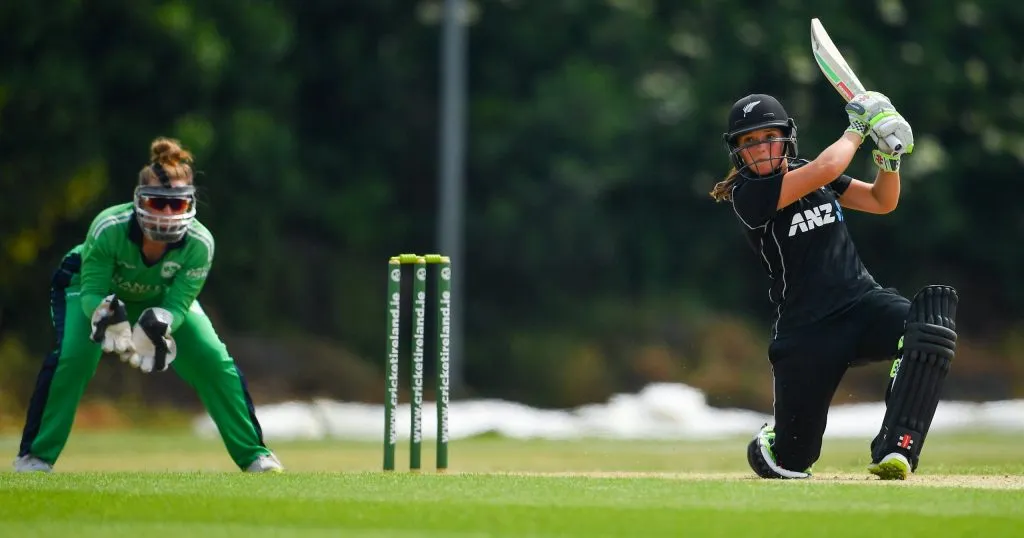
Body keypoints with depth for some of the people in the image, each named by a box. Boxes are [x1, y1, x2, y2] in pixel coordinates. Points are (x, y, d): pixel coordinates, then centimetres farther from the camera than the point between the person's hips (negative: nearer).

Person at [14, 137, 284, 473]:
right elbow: (91, 292, -33)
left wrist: (160, 323, -51)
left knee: (214, 359, -12)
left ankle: (252, 454, 3)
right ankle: (34, 455, -13)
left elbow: (178, 303, -29)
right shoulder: (109, 228, -39)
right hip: (88, 286, -2)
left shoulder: (199, 243, -33)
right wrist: (105, 313, -55)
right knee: (72, 355, -28)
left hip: (160, 298, 2)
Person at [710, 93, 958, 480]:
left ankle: (893, 450, -32)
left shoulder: (808, 173, 11)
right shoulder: (748, 195, -9)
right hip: (807, 329, -4)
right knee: (791, 462, -5)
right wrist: (857, 129, -6)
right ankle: (768, 444, 38)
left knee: (934, 308, -31)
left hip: (864, 300, 4)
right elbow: (824, 170, -21)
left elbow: (882, 202, 16)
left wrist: (888, 157, -2)